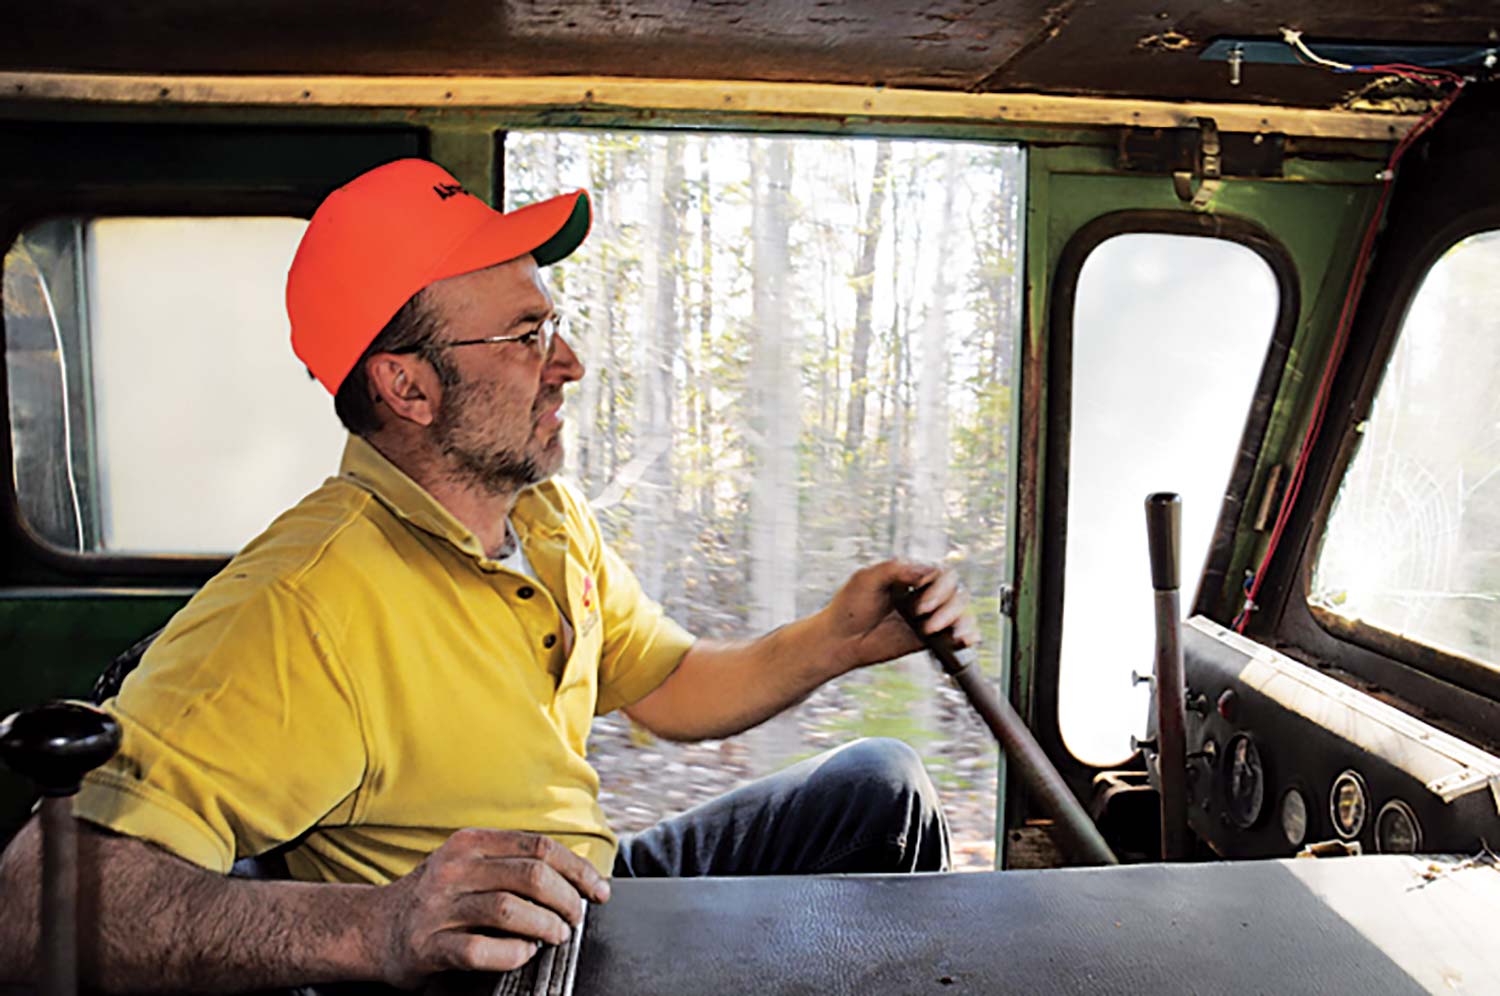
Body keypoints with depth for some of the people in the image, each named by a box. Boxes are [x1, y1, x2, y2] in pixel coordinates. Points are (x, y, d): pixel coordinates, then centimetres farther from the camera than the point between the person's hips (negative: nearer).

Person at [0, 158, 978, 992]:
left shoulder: (551, 517, -1)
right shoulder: (302, 605, -31)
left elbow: (672, 689, 10)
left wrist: (839, 638, -7)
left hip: (594, 897, 8)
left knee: (883, 788, 12)